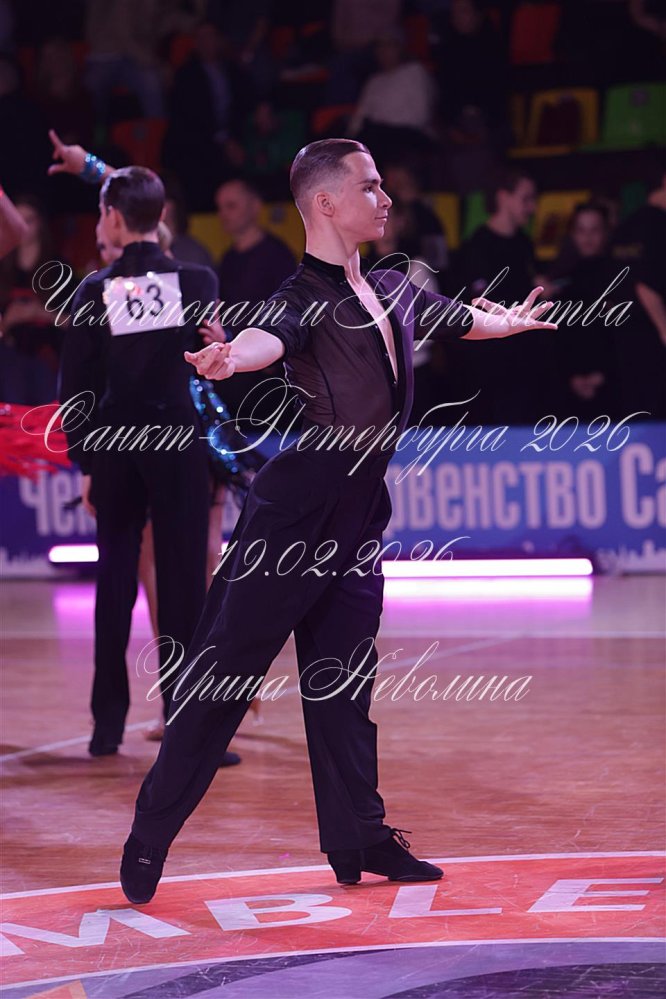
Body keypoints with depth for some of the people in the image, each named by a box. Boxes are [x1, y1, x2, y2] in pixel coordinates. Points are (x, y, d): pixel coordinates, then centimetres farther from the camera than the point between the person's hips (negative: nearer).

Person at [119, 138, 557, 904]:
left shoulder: (395, 291, 13)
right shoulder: (306, 295, -11)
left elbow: (462, 321, 35)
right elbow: (275, 333, -34)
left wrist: (515, 321, 54)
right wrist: (232, 357, -57)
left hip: (361, 506, 7)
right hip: (297, 504, -7)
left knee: (343, 679, 12)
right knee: (226, 665, -4)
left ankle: (359, 840, 18)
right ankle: (152, 833, 2)